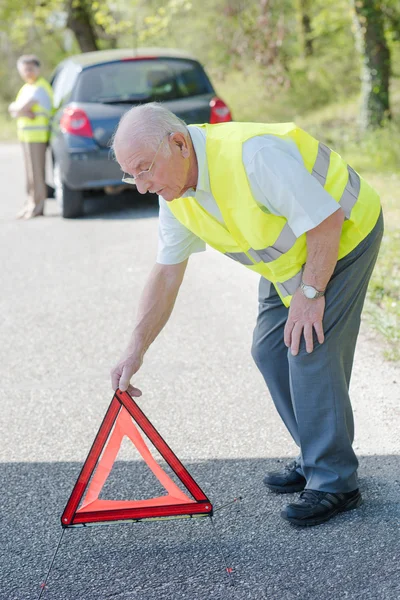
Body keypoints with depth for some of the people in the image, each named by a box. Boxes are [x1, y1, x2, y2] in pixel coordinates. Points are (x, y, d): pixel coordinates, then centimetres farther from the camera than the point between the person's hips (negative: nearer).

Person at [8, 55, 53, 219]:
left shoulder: (39, 88, -12)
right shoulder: (27, 87, 19)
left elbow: (21, 108, -20)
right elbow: (13, 110, 9)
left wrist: (15, 108, 0)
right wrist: (24, 112, -10)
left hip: (37, 136, -9)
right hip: (27, 135, 9)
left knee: (36, 172, -8)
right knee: (30, 173, 12)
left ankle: (38, 206, -6)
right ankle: (31, 202, 18)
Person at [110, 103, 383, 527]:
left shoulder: (252, 155, -37)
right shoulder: (175, 191, -9)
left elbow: (325, 220, -30)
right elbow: (166, 273, -1)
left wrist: (310, 291, -23)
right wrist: (136, 349, -4)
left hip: (342, 235, -8)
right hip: (291, 253, 9)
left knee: (310, 350, -15)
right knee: (270, 350, 6)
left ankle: (334, 482, -4)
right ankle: (315, 460, 19)